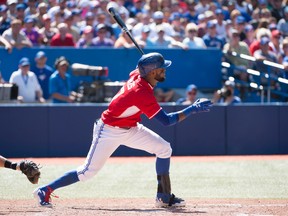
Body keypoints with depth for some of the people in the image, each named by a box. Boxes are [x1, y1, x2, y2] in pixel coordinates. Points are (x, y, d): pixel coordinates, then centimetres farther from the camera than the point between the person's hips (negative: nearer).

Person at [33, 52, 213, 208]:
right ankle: (45, 191, 9)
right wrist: (193, 109, -30)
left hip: (130, 129, 9)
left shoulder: (137, 75, -9)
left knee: (164, 148, -3)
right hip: (110, 131, -9)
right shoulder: (142, 93, -33)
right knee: (88, 172, -5)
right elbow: (166, 120, -32)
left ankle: (164, 197, 2)